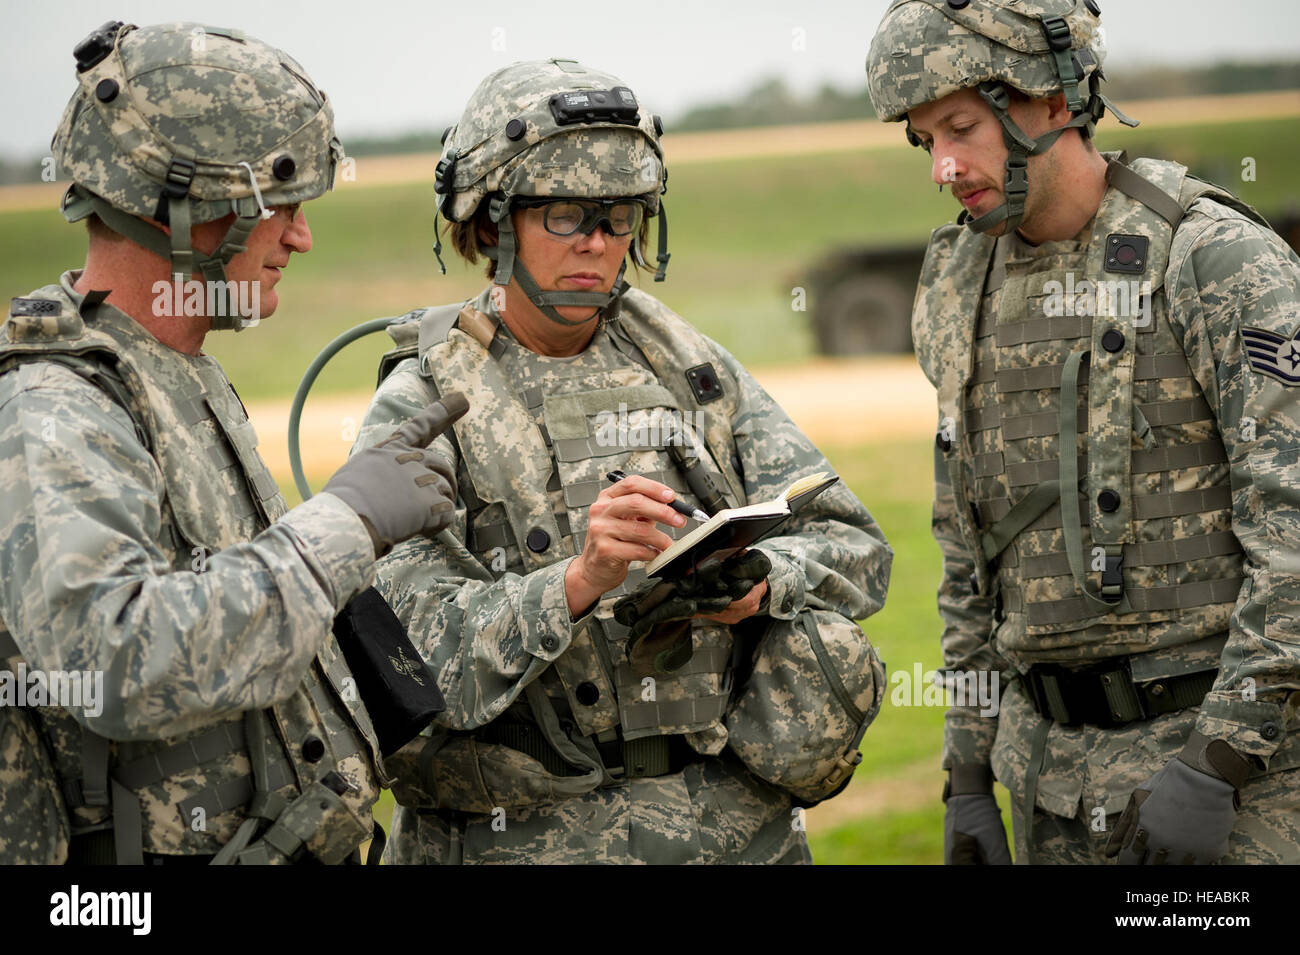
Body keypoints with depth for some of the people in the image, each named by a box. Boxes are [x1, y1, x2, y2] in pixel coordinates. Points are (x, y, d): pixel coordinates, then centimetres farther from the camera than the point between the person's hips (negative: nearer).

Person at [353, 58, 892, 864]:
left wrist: (758, 583, -17)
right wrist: (578, 581, -31)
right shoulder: (421, 411, -6)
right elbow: (413, 661, -17)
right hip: (533, 835, -4)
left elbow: (855, 550, 4)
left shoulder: (688, 366, 7)